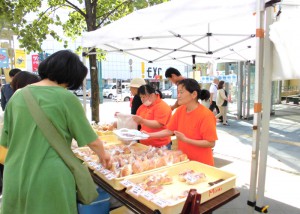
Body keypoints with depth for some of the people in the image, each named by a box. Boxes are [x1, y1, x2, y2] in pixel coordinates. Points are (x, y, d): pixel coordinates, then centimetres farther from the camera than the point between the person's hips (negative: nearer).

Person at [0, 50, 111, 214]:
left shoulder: (17, 96, 1)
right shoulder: (66, 98, -13)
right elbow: (92, 141, -7)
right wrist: (103, 155, 12)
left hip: (15, 179, 5)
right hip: (49, 180, -4)